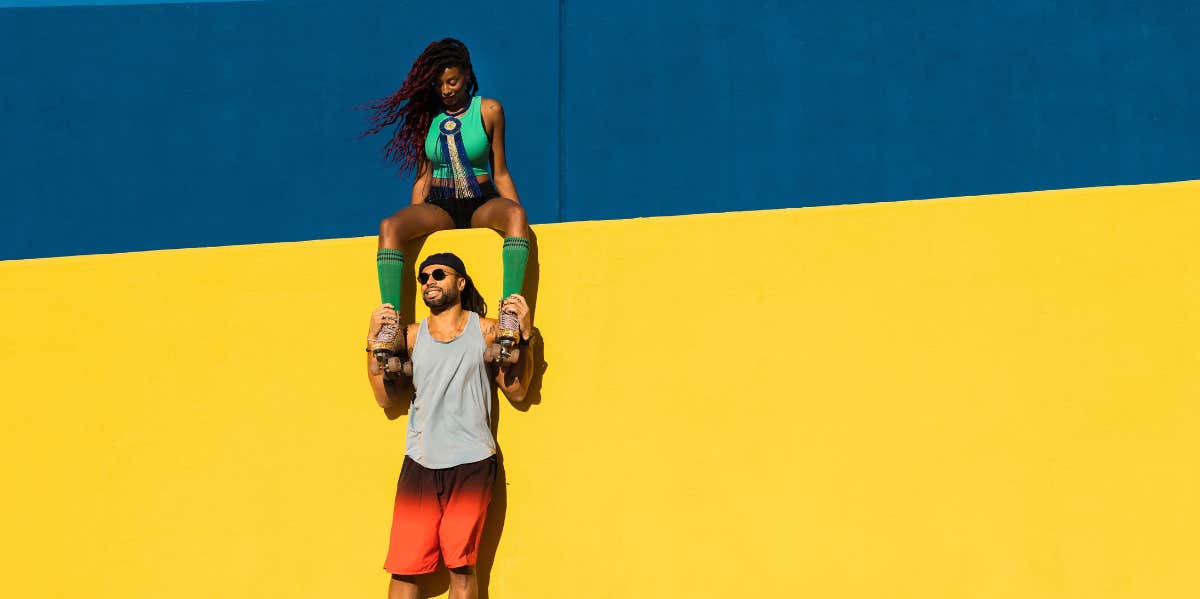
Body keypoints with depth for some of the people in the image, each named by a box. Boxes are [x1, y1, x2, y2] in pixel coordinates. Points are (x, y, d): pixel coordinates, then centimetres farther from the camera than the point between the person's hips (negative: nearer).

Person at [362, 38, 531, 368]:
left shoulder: (488, 110, 4)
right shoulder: (426, 115, 9)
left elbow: (500, 173, 7)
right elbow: (423, 176, 12)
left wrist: (518, 222, -2)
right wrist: (414, 224, 4)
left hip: (481, 204, -1)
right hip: (438, 207, 2)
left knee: (515, 213, -37)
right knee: (389, 226, -30)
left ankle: (510, 312, -46)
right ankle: (391, 327, -38)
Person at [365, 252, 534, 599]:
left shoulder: (485, 330, 4)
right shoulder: (411, 336, 11)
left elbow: (517, 391, 2)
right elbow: (387, 398, 9)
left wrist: (523, 336, -7)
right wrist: (374, 342, 3)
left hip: (471, 464, -2)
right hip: (420, 464, 2)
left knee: (461, 566, 1)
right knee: (403, 566, -1)